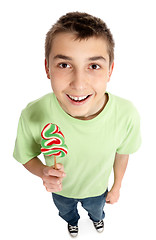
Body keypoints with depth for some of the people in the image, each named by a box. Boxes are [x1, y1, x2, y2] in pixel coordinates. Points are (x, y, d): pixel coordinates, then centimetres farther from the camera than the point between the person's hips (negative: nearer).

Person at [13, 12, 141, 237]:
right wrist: (44, 172, -38)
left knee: (96, 209, 36)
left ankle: (97, 217, 75)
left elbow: (122, 153, -13)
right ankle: (72, 221, 73)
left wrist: (117, 186, 3)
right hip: (61, 189, 0)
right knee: (66, 211, 35)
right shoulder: (32, 116, -38)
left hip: (97, 188, 1)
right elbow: (26, 156, -17)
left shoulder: (127, 115, -35)